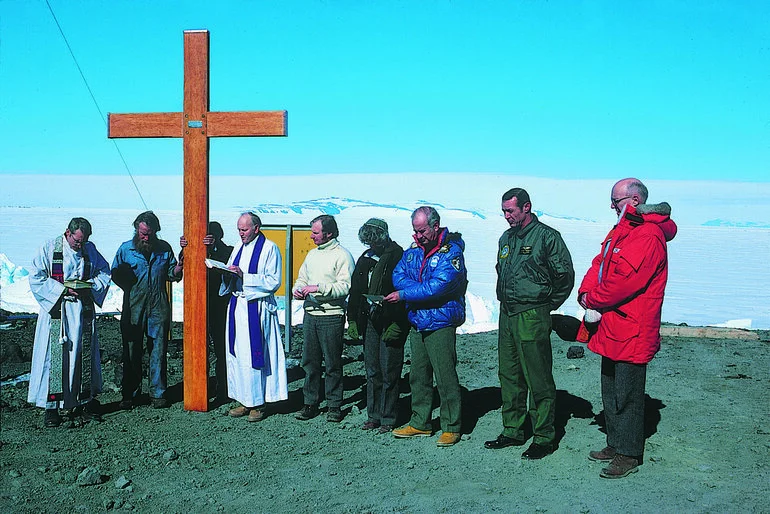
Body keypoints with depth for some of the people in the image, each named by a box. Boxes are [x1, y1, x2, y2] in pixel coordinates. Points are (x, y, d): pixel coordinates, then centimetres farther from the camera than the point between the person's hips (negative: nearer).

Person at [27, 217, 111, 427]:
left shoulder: (90, 249, 5)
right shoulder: (49, 248, -4)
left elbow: (104, 272, 12)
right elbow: (36, 278, -6)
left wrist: (89, 286, -6)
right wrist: (62, 289, -15)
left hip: (83, 311, 3)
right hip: (57, 311, -3)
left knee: (85, 356, 7)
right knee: (55, 357, -4)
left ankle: (86, 401, 18)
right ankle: (52, 406, 2)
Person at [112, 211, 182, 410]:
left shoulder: (164, 248, 7)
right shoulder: (125, 249, 4)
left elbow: (170, 274, 11)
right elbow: (115, 274, 9)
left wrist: (176, 271, -10)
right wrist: (129, 288, -3)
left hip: (158, 308, 0)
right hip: (133, 309, 0)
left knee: (158, 351, 2)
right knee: (131, 352, 5)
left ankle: (158, 393, 11)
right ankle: (130, 395, 15)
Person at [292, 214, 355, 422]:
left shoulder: (342, 255, -8)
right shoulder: (312, 254, 16)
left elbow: (344, 287, -18)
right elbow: (302, 278, 23)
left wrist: (318, 287, -21)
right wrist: (298, 289, 1)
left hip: (331, 317, -7)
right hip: (310, 314, 7)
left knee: (333, 363, 1)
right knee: (309, 361, 9)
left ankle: (334, 406, 11)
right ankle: (310, 403, 18)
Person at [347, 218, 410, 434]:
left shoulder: (398, 257, -8)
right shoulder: (365, 259, 13)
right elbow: (355, 291, 18)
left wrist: (397, 324, -16)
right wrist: (352, 320, 11)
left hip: (391, 324, -6)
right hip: (370, 322, 6)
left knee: (389, 372, -1)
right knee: (372, 371, 11)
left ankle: (388, 418, 8)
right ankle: (373, 415, 19)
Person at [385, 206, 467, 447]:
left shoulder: (451, 252, -12)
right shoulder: (413, 249, 10)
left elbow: (439, 286, -21)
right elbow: (398, 275, 3)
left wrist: (404, 295, -16)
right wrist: (423, 289, -15)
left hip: (440, 324, -7)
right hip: (417, 322, 7)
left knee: (445, 377, -3)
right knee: (418, 375, 13)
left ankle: (451, 427, 9)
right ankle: (420, 423, 25)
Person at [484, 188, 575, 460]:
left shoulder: (546, 236, -9)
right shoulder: (506, 238, 15)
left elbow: (565, 275, -6)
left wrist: (549, 305, 1)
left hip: (532, 317, -8)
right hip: (507, 315, 8)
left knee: (538, 379, -3)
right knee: (509, 376, 12)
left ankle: (544, 437, 6)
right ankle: (512, 431, 23)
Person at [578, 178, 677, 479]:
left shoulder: (649, 236, -19)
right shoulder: (622, 230, 15)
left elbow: (623, 281, -25)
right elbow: (601, 263, 13)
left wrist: (593, 300, -12)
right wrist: (586, 291, -5)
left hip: (632, 331, -10)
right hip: (612, 328, 10)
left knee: (627, 395, 0)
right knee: (611, 391, 18)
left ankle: (628, 455, 11)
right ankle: (615, 444, 31)